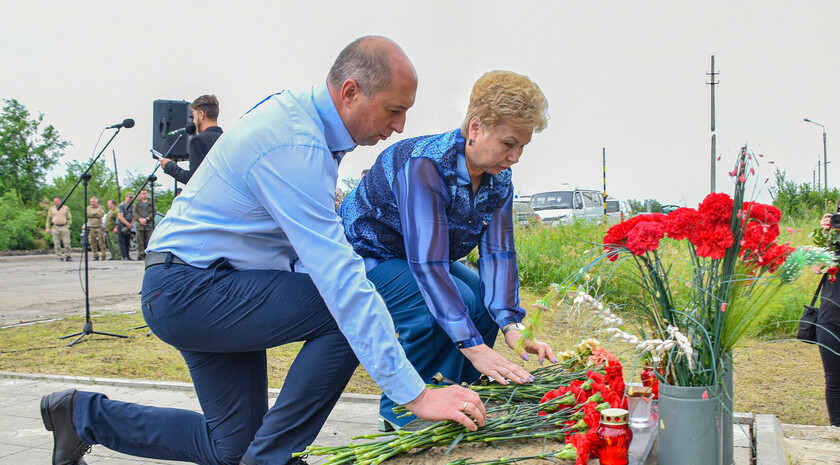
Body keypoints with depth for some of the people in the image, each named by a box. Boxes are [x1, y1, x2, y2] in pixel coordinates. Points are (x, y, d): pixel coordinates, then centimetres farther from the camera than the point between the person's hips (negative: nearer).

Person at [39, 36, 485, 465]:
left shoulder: (297, 112, 5)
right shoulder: (294, 146, -27)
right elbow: (338, 276, -33)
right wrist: (414, 393, -32)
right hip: (189, 290, -10)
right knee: (347, 310, -25)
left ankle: (83, 415, 26)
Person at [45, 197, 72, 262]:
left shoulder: (66, 208, 10)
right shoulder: (51, 209, 12)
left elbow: (69, 218, 11)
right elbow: (48, 219, 12)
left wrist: (67, 226, -2)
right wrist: (47, 228, 2)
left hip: (64, 227, -1)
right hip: (55, 228, 1)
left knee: (67, 243, -7)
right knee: (57, 244, -2)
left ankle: (67, 256, 2)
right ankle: (60, 257, 2)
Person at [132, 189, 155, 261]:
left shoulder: (151, 203, 11)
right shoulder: (137, 203, 15)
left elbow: (154, 212, 0)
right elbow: (134, 212, 5)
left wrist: (146, 219, -13)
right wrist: (140, 219, -12)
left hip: (149, 225, -1)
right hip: (139, 225, 1)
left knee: (149, 241, -6)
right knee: (140, 241, -2)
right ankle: (141, 255, 1)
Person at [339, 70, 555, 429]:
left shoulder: (498, 179, -9)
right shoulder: (424, 165, -34)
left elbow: (497, 252, -13)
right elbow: (427, 264, -40)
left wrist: (512, 325, -28)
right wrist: (474, 348, -43)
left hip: (419, 259, 8)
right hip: (364, 256, -8)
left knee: (488, 301, -9)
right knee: (450, 304, -27)